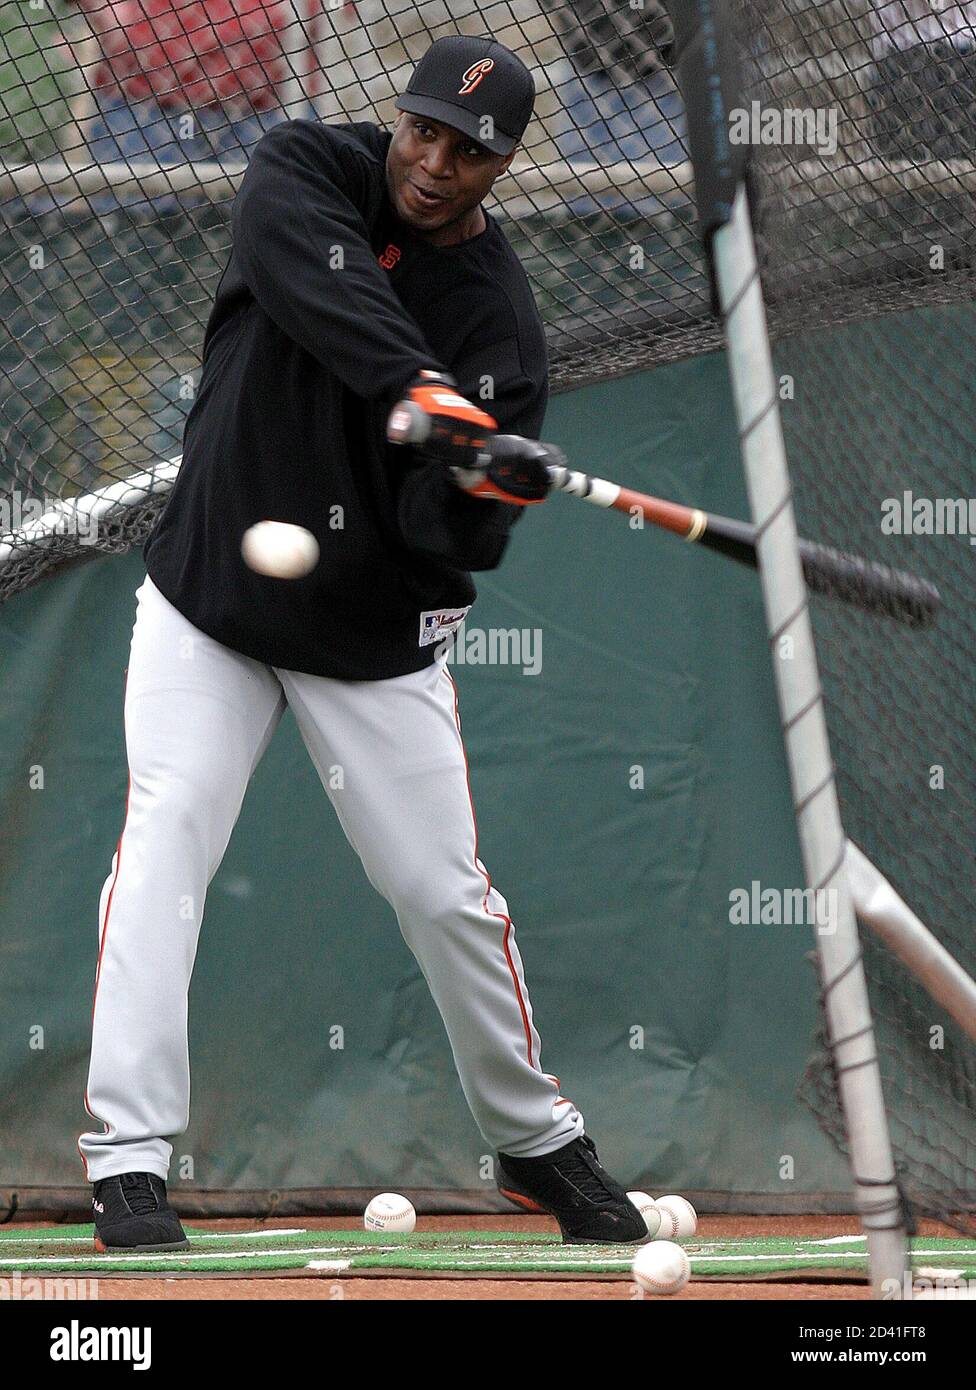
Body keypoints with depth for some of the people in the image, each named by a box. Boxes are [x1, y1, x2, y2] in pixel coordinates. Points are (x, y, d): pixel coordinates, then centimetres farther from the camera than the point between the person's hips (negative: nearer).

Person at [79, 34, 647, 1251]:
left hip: (375, 636, 0)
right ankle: (129, 1161, -17)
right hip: (209, 601, 0)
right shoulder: (304, 170, -9)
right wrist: (421, 392, -47)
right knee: (164, 840, -16)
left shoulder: (498, 316, -11)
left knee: (446, 890, 2)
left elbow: (453, 538, -17)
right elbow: (317, 279, -33)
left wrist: (487, 486, -40)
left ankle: (535, 1140, 24)